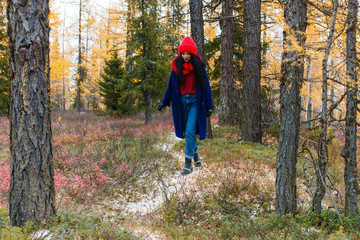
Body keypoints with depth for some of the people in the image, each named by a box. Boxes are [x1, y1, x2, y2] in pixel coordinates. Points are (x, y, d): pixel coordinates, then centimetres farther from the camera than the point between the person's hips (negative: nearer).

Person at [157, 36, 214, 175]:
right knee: (187, 133, 11)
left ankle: (188, 164, -13)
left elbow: (206, 86, -1)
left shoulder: (198, 66, -4)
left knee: (190, 132, -14)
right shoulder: (176, 67, 5)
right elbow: (171, 86, 13)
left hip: (195, 102, -4)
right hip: (181, 102, 4)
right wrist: (164, 102, 6)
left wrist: (209, 106, -2)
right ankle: (196, 157, 31)